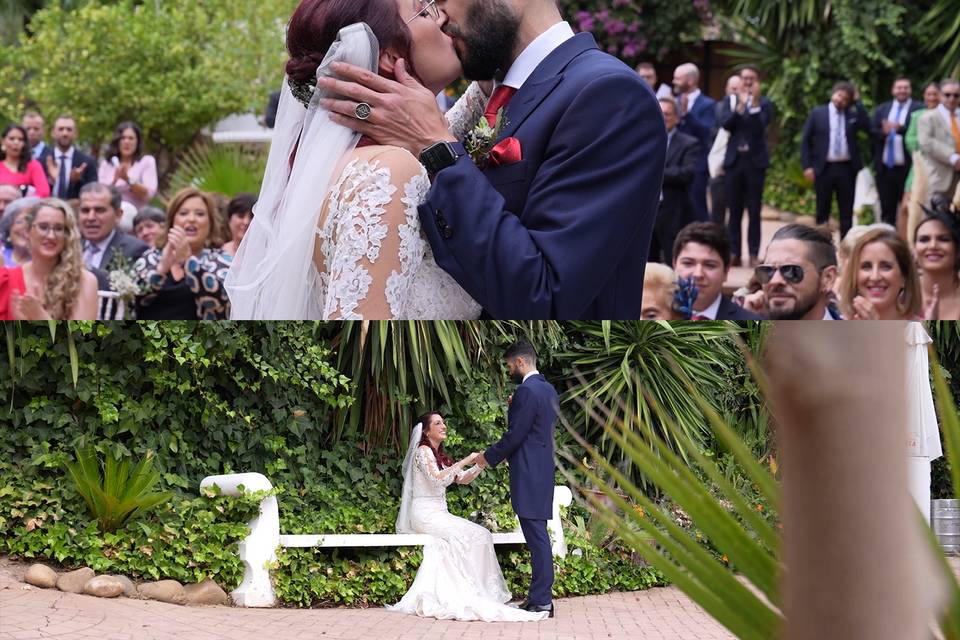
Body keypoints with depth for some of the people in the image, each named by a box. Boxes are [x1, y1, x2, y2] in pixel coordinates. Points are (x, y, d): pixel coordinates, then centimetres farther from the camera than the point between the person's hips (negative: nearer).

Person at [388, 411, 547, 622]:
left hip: (439, 513, 8)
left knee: (483, 535, -12)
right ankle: (473, 591, -22)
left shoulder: (439, 455, 21)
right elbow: (437, 478, -22)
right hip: (425, 514, -8)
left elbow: (462, 479, 17)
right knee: (471, 535, -25)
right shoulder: (423, 451, -6)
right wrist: (464, 462, -21)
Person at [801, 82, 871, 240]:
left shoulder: (853, 115, 8)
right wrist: (807, 166, -6)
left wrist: (857, 103, -7)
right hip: (825, 168, -1)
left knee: (847, 211, 3)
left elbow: (867, 127, -11)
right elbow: (806, 141, 3)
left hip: (847, 168, 1)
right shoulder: (817, 113, 4)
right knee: (822, 210, 4)